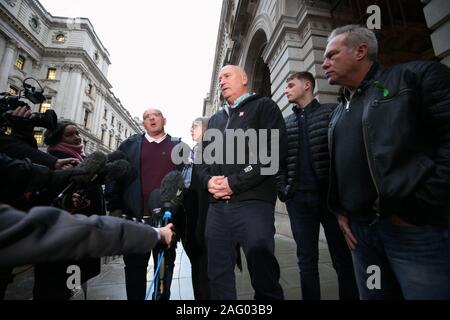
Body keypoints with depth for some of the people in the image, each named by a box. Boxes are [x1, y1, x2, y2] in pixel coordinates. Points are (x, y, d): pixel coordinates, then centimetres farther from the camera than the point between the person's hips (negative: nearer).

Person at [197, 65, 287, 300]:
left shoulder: (264, 107, 7)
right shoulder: (215, 120, 23)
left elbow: (274, 151, -9)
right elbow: (203, 158, 19)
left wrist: (235, 183, -13)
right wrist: (208, 180, -3)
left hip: (253, 202, -5)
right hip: (217, 205, 6)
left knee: (264, 277, 3)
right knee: (218, 276, 15)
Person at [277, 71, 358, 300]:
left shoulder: (331, 112, 5)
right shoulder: (285, 123, 14)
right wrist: (283, 189, 0)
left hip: (331, 194, -2)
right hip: (298, 198, 3)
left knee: (343, 258, 9)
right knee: (306, 261, 10)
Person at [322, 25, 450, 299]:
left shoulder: (416, 76, 0)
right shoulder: (339, 112, 18)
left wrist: (423, 206, -16)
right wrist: (340, 210, 8)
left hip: (415, 228, -6)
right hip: (360, 229, 6)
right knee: (373, 295, 17)